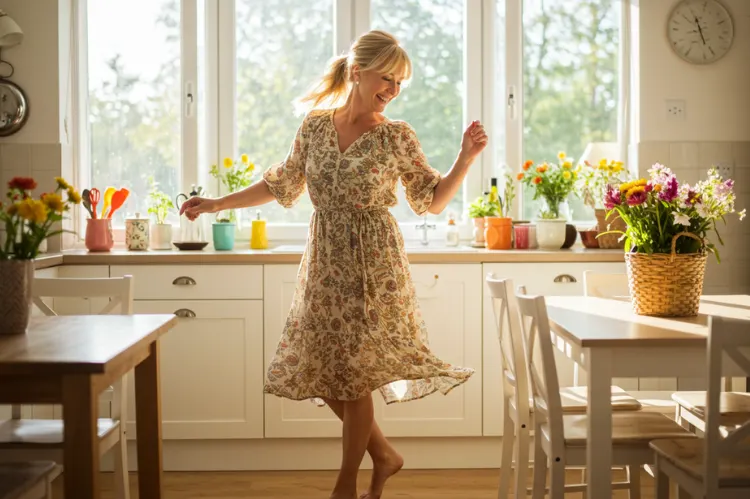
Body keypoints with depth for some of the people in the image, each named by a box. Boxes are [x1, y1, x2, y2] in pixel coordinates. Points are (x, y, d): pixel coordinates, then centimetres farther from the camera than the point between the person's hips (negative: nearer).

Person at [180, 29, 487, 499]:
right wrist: (217, 204, 14)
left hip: (373, 266, -4)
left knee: (353, 376, 0)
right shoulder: (315, 125, 3)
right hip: (325, 265, 4)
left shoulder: (397, 136, -4)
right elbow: (282, 184, 14)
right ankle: (385, 455, 28)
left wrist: (466, 158, -13)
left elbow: (433, 199, 2)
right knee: (323, 373, 6)